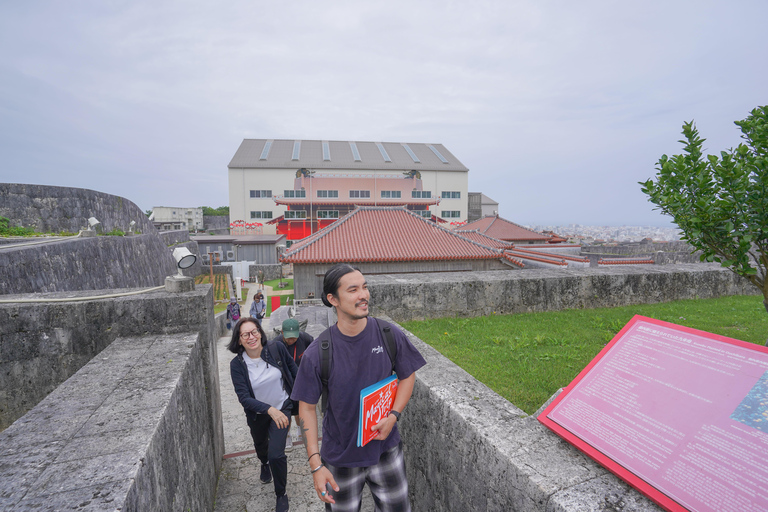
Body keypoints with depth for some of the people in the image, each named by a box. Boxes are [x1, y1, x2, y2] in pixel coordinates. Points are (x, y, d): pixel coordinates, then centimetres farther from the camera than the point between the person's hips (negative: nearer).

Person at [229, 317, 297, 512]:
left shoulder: (277, 348, -23)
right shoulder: (237, 364, -23)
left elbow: (292, 366, -3)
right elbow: (244, 398, -25)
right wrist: (269, 409, -37)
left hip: (281, 408, -2)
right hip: (258, 414, 2)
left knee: (276, 454, -12)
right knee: (260, 445, 28)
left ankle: (281, 494, 18)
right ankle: (265, 465, 66)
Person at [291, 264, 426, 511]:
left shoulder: (390, 335, -15)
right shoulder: (317, 353, -20)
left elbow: (407, 376, 1)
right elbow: (306, 408, -10)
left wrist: (393, 416, -13)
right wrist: (316, 465, -12)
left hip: (386, 449, 2)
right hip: (340, 458, -1)